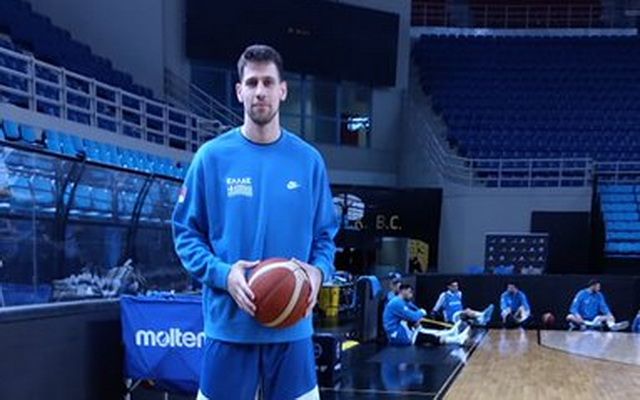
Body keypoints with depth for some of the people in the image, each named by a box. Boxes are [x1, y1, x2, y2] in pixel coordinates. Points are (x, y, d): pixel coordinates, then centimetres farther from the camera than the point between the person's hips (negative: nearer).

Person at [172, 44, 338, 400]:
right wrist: (222, 273, -15)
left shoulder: (308, 160, 4)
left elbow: (325, 235, 11)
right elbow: (186, 233, 2)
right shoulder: (212, 157, -1)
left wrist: (319, 271, -10)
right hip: (230, 324, -1)